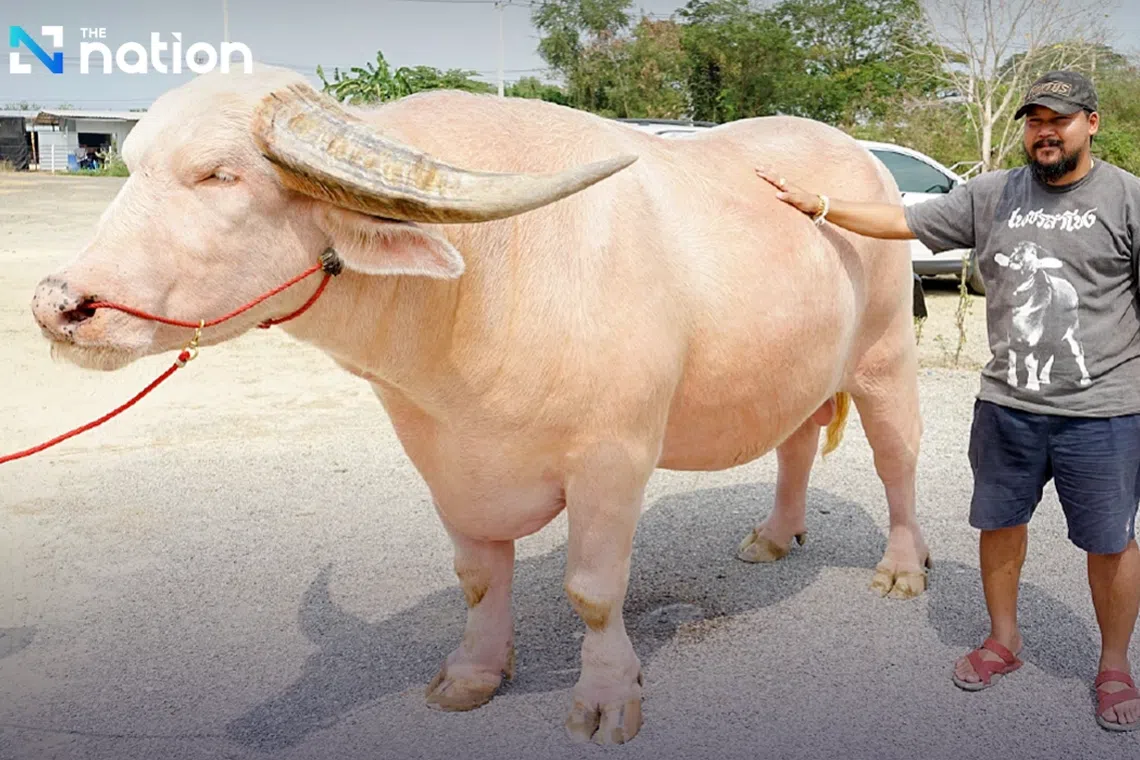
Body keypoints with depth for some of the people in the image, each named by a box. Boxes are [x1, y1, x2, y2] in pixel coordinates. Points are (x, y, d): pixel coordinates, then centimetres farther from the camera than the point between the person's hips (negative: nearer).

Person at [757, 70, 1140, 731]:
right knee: (999, 521, 15)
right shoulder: (992, 195, 5)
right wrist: (815, 204, 1)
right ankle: (1004, 640, 37)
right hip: (1007, 405, 4)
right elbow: (902, 221, 7)